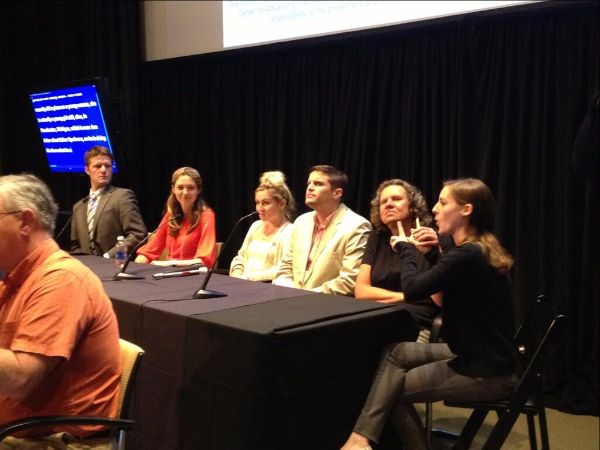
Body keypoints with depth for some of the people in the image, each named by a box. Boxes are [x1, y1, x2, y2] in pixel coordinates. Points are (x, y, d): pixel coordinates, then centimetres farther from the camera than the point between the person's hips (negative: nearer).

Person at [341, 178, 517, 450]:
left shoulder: (466, 255, -24)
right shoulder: (479, 250, 7)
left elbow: (412, 289, -18)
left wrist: (407, 248, -2)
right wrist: (432, 252, 11)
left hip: (486, 373, -9)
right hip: (482, 356, 9)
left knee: (396, 390, 2)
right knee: (395, 353, 4)